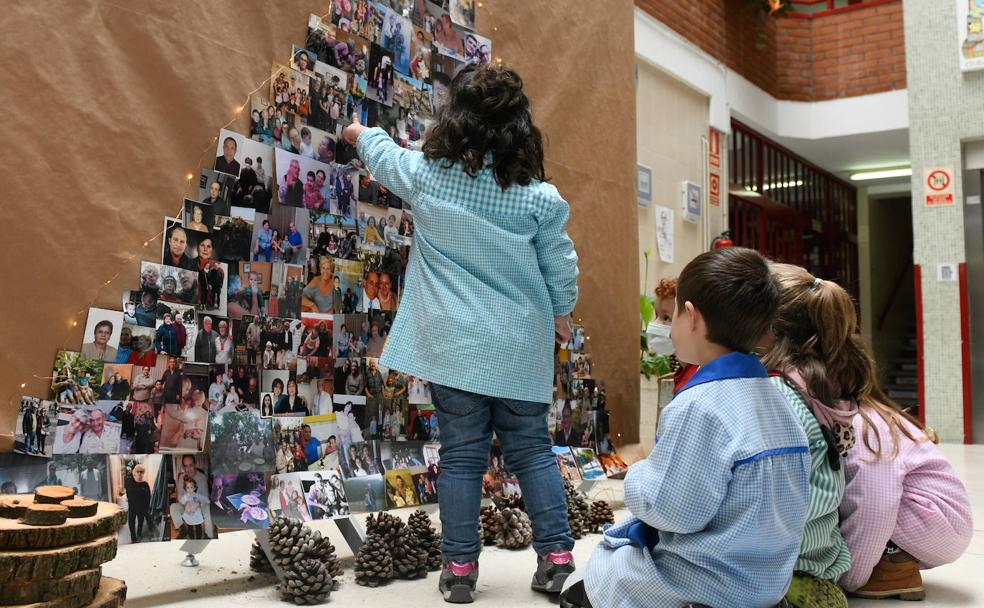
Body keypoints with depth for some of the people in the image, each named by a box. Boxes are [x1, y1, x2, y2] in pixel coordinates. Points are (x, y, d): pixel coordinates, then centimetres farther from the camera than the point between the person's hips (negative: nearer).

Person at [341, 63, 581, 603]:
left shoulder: (426, 174, -4)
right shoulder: (539, 196, -8)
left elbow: (386, 157, 18)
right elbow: (562, 267, 0)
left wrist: (361, 134, 40)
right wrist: (561, 314, 19)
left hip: (453, 344, 0)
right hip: (521, 348, 0)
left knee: (461, 454, 8)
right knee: (532, 449, 12)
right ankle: (556, 558, 15)